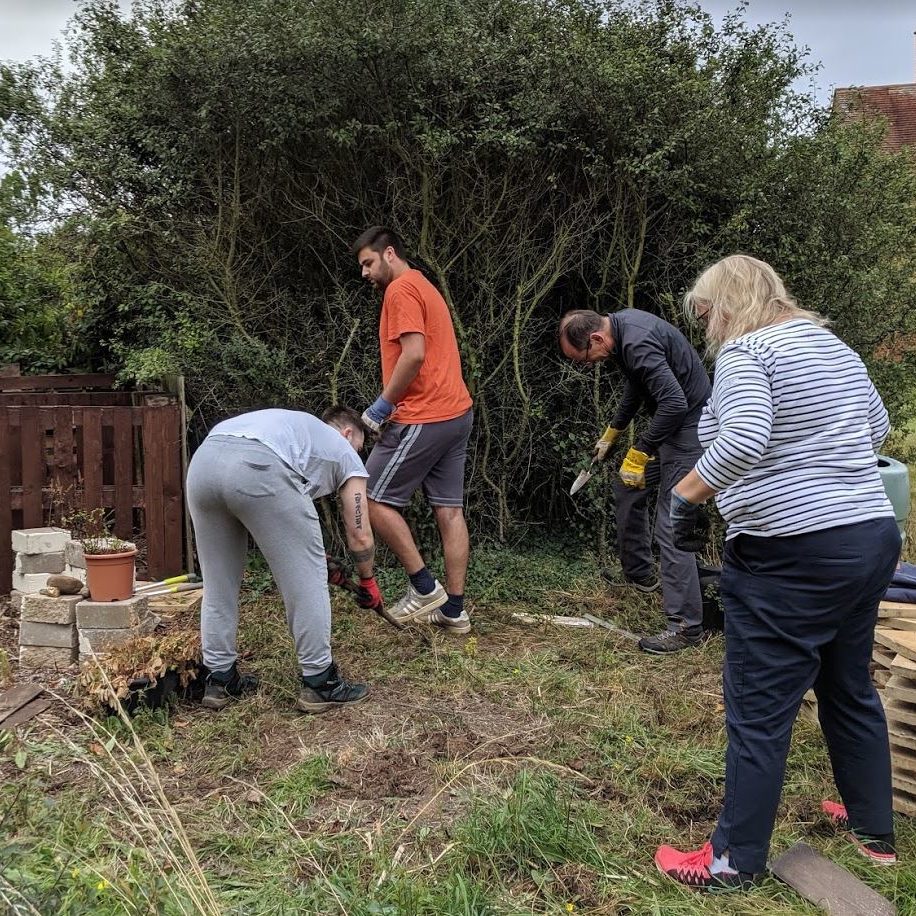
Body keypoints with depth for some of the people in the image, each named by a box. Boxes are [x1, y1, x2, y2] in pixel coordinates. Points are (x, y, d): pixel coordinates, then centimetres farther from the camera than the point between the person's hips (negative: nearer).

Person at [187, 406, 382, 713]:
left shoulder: (297, 424, 43)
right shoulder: (345, 452, 26)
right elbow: (360, 536, 25)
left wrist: (312, 555, 57)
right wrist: (368, 581, 42)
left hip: (202, 461, 7)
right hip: (256, 468, -7)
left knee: (218, 582, 22)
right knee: (306, 579, 9)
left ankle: (220, 680, 31)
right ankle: (319, 682, 18)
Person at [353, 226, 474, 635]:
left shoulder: (401, 289, -7)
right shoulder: (426, 289, 23)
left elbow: (414, 355, -20)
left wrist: (384, 403, -11)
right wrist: (395, 406, 14)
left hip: (424, 418, -10)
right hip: (456, 413, 10)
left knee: (373, 499, 0)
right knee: (449, 510, 8)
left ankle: (424, 587, 3)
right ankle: (454, 609, 12)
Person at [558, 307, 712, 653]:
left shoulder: (638, 344, -28)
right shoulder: (621, 323, 4)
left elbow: (674, 402, -33)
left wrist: (638, 455, -26)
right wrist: (612, 432, 22)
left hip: (687, 425, -11)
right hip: (672, 417, 11)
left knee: (671, 527, -11)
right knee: (628, 485, 22)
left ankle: (686, 627, -4)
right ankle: (640, 573, 36)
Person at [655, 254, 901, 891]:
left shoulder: (745, 351, -11)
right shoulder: (836, 346, 14)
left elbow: (743, 440, -28)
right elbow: (877, 427, 26)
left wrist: (687, 495, -16)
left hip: (792, 555, -9)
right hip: (873, 535, 9)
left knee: (759, 709, 2)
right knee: (851, 687, 23)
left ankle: (737, 860, 16)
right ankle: (875, 829, 39)